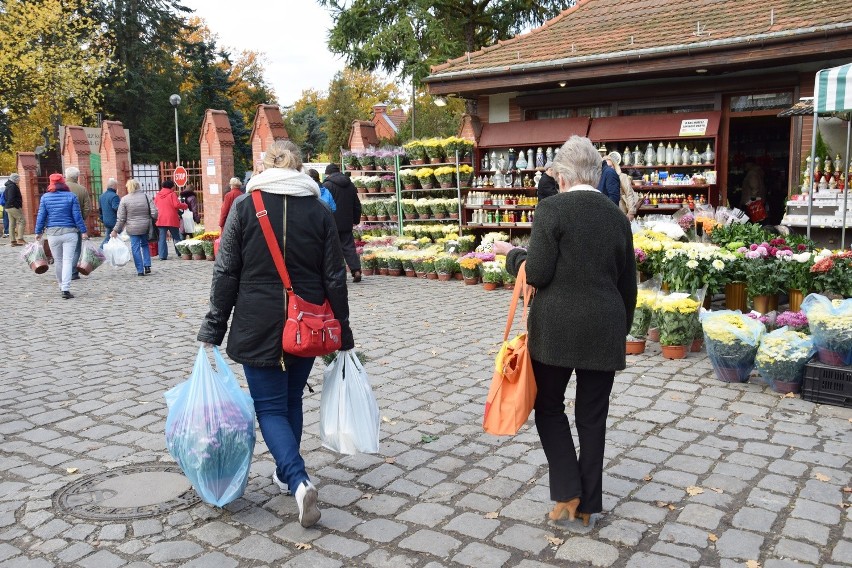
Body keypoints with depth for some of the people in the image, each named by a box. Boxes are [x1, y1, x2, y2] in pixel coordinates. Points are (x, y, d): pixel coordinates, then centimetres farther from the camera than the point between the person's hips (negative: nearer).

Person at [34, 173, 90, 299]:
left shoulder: (45, 197, 3)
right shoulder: (71, 196, -1)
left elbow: (41, 216, 3)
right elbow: (77, 216, -3)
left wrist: (38, 232, 11)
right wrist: (83, 231, 1)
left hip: (52, 233, 2)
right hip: (69, 232, -2)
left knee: (57, 261, 15)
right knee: (67, 261, -4)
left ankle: (61, 286, 28)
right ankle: (65, 289, -13)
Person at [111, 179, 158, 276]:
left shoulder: (124, 199, -6)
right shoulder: (146, 196, -2)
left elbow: (121, 218, -4)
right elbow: (154, 213, -5)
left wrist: (115, 230, 4)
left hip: (133, 228, -2)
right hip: (146, 227, 2)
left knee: (136, 248, 6)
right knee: (145, 245, 22)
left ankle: (140, 270, 6)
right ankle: (147, 266, 14)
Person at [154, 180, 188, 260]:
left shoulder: (157, 195, 11)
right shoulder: (172, 194, -4)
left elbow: (155, 206, 15)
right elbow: (177, 205, -14)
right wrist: (185, 206, 1)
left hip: (161, 220, 3)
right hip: (172, 219, -3)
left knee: (162, 238, 3)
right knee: (176, 237, 9)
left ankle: (162, 255, -3)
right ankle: (180, 252, 9)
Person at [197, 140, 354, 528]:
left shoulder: (244, 206, -5)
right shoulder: (318, 210, 0)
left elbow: (226, 273, -6)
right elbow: (334, 277, 1)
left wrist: (214, 329, 0)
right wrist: (343, 333, 9)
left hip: (258, 325, -3)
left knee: (270, 407, 5)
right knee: (292, 399, 20)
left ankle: (298, 481, -13)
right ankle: (286, 472, 34)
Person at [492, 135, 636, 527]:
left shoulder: (551, 209, -9)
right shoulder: (618, 217, 8)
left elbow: (537, 273, -13)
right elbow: (628, 284, 12)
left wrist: (511, 254, 6)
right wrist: (621, 330, 23)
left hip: (556, 328, -4)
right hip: (605, 331, 4)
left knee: (549, 407, 15)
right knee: (592, 417, 13)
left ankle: (568, 494, 10)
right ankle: (588, 505, 23)